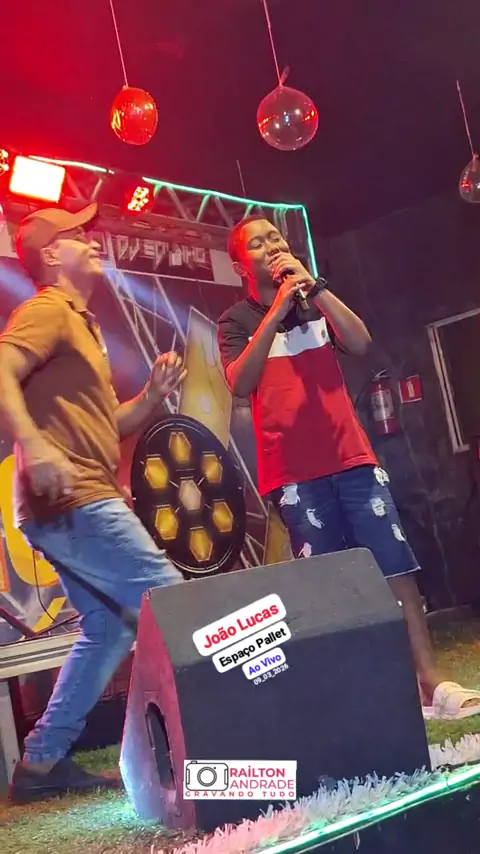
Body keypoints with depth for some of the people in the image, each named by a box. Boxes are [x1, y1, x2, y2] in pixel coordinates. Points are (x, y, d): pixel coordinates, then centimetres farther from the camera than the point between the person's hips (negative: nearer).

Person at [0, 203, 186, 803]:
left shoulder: (79, 324, 26)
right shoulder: (49, 309, -3)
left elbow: (104, 427, 24)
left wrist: (153, 395, 10)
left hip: (78, 504, 10)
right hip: (72, 500, -10)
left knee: (108, 626, 13)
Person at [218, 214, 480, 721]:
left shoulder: (314, 304, 17)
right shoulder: (238, 321, 6)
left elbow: (360, 344, -1)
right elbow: (240, 385, -12)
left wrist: (313, 287, -9)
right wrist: (277, 309, -15)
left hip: (351, 457, 3)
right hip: (293, 470, -3)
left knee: (397, 569, -4)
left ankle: (431, 682, -1)